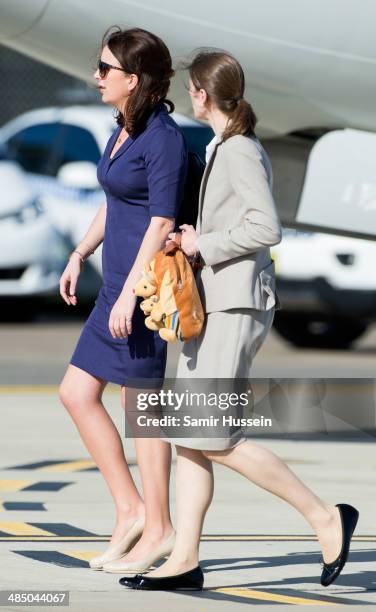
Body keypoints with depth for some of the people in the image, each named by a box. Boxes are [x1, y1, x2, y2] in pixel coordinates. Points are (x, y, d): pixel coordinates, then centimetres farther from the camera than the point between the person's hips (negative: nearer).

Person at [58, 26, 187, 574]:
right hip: (119, 282, 10)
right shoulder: (124, 129, 12)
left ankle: (157, 528, 9)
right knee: (76, 393, 8)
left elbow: (161, 224, -20)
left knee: (141, 404, -2)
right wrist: (80, 255, 19)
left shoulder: (163, 139, -16)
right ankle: (131, 511, 12)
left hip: (145, 285, -10)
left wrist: (128, 296, -22)